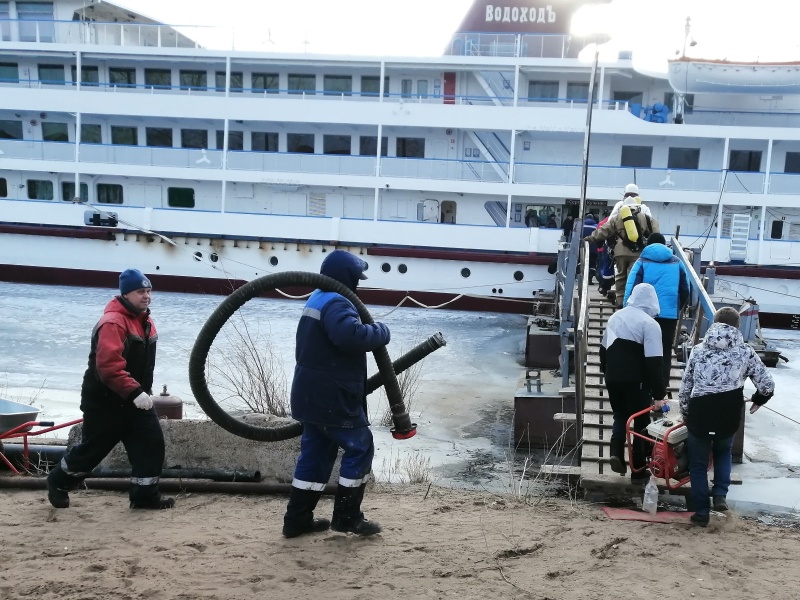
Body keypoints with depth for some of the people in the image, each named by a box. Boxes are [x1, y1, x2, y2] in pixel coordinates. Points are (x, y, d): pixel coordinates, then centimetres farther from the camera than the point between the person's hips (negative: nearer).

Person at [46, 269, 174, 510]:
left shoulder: (145, 321, 8)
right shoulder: (112, 322, -23)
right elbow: (109, 367, -31)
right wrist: (135, 392, -34)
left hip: (135, 397, 8)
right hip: (105, 400, -8)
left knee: (152, 442, -1)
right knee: (93, 447, 6)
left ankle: (145, 495, 8)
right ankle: (58, 483, 31)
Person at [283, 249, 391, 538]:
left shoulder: (317, 299, 17)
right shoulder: (336, 303, -18)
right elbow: (351, 335, -37)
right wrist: (381, 331, -21)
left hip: (312, 396, 10)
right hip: (332, 398, -10)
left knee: (315, 453, 15)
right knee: (359, 448, 2)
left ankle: (297, 519, 18)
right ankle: (347, 516, 8)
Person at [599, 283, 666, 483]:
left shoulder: (616, 316, 9)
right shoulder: (650, 324, -12)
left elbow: (604, 348, 17)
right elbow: (653, 363, -16)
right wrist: (658, 393, -13)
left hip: (613, 378, 5)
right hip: (636, 382, -5)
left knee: (620, 416, 22)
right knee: (641, 422, 8)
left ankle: (616, 452, -1)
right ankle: (638, 471, 13)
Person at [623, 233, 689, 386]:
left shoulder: (642, 262, 1)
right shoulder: (677, 263, 9)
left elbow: (631, 288, -8)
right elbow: (685, 291, 12)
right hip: (670, 314, 2)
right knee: (665, 351, 9)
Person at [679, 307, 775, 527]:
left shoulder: (698, 350, 6)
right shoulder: (745, 351, 2)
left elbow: (685, 386, 9)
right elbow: (767, 385, 3)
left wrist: (685, 413, 23)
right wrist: (757, 400, 25)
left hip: (699, 414, 0)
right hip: (728, 417, 0)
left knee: (698, 464, 16)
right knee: (723, 452, 30)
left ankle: (701, 512, 19)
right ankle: (720, 495, 16)